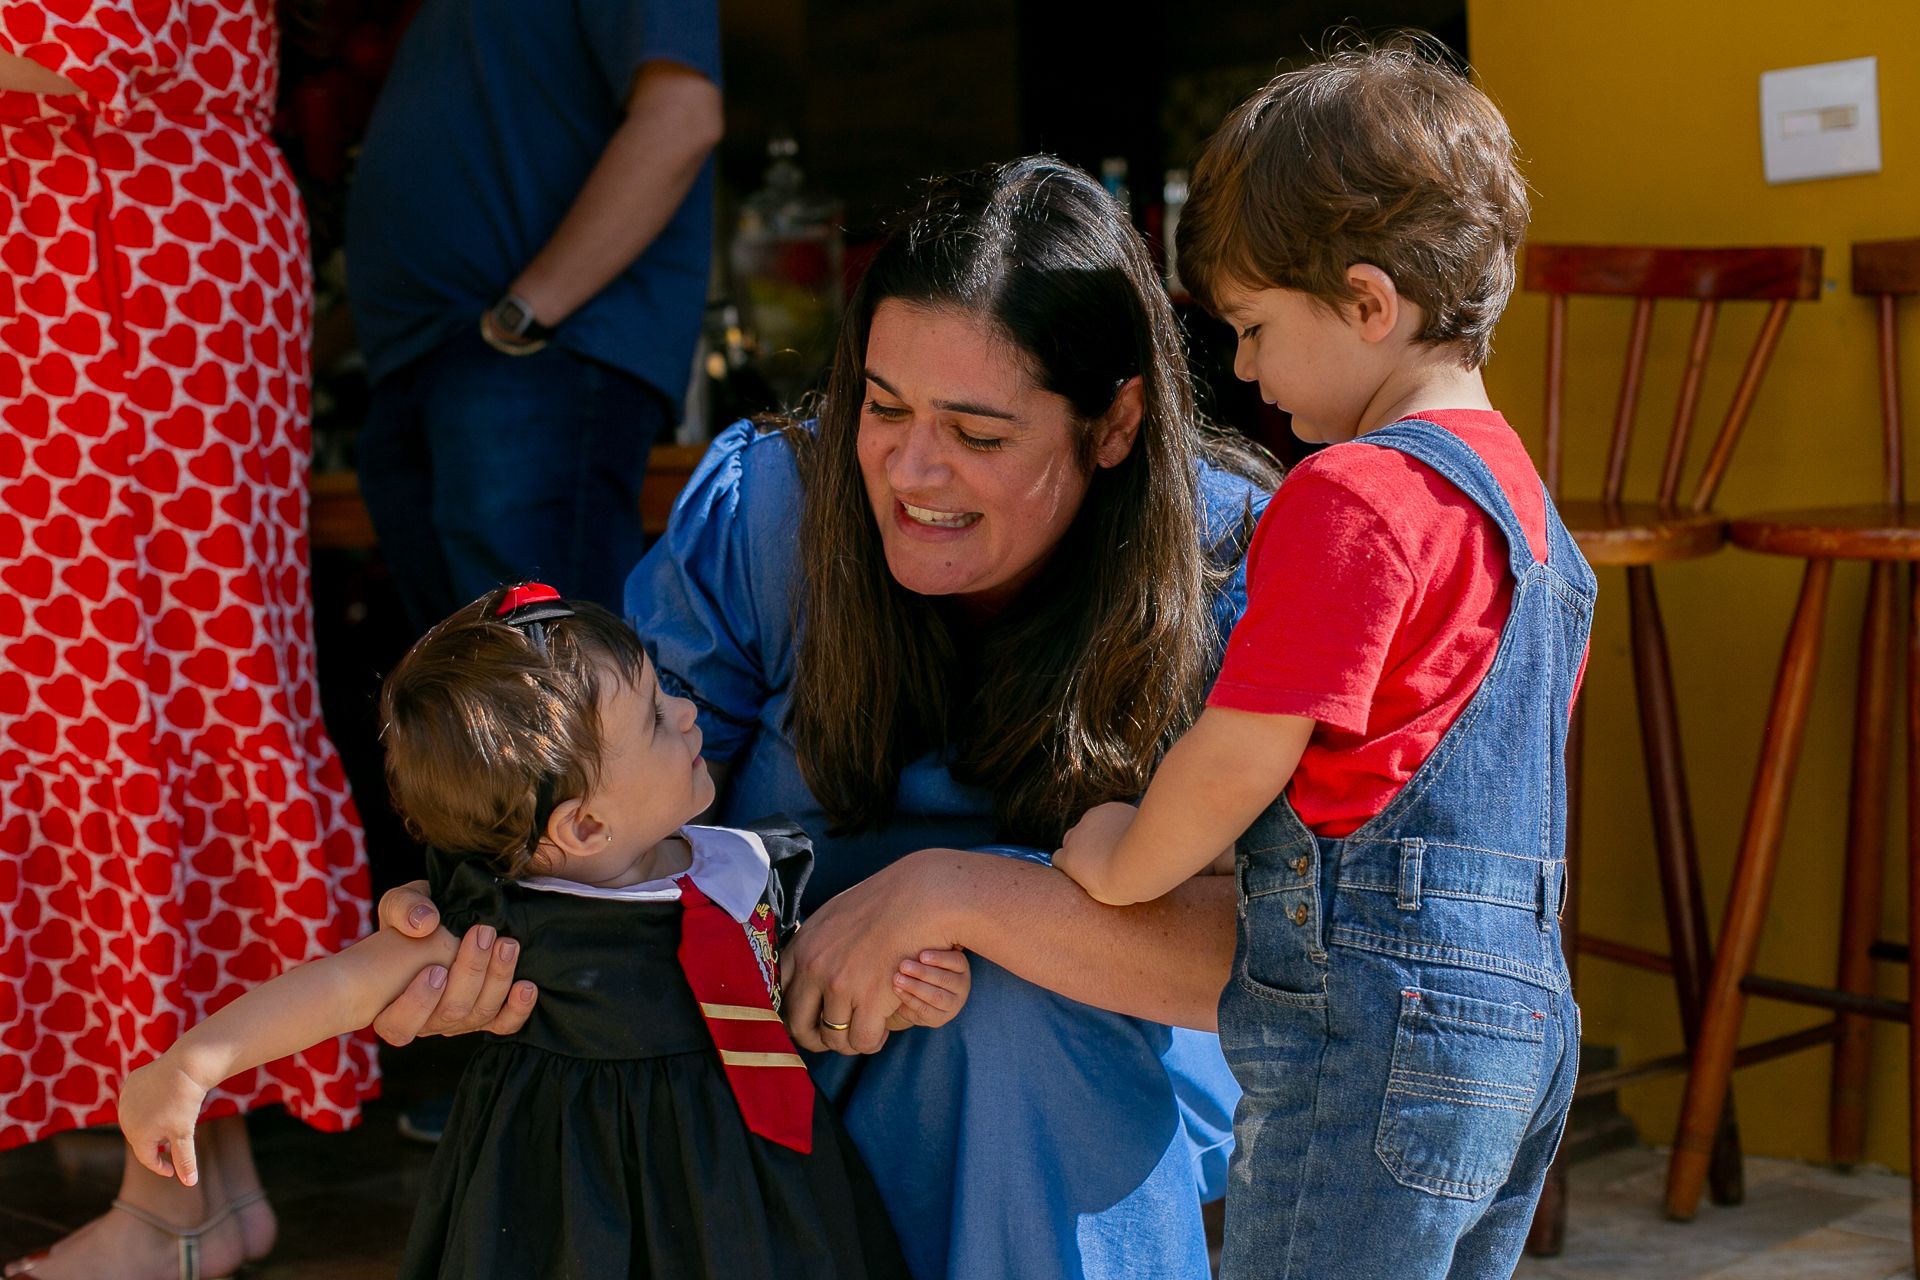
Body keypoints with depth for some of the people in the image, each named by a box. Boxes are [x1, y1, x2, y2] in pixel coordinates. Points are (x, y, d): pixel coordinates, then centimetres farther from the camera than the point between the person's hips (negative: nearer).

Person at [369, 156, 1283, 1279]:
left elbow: (1257, 952, -27)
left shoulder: (1230, 568, -18)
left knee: (1009, 1002, -32)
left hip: (1086, 1091, 0)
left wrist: (949, 890, -35)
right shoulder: (760, 509, -12)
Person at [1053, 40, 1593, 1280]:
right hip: (1527, 1007, 10)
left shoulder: (1355, 494, -14)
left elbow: (1241, 758, -14)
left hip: (1380, 1015, -10)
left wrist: (1124, 862, 4)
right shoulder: (1523, 494, 16)